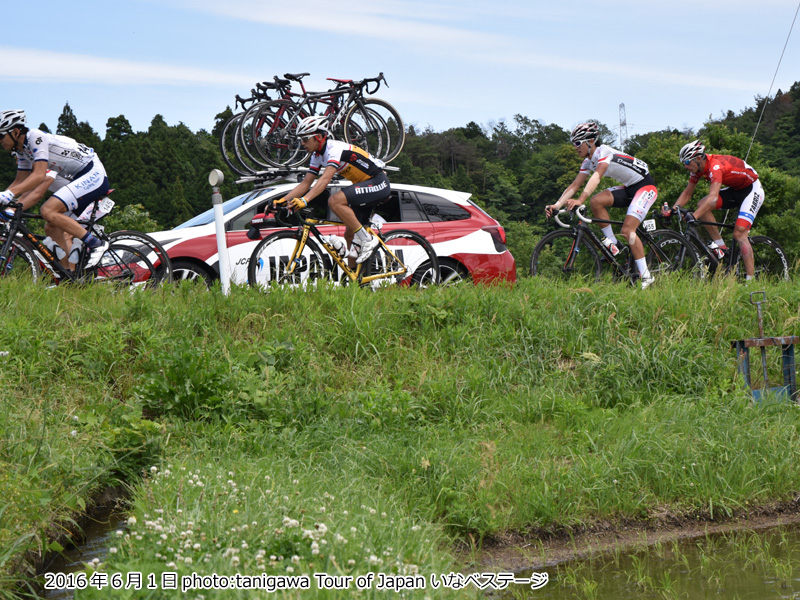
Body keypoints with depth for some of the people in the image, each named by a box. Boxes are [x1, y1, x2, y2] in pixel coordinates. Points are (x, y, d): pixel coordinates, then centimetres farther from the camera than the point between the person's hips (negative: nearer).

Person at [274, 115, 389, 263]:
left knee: (335, 201, -28)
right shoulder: (318, 155, 6)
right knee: (350, 235, 7)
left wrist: (305, 200, -47)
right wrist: (282, 201, -5)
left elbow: (325, 179, -36)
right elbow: (306, 183, 7)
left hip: (379, 183, -10)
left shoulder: (335, 148, -22)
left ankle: (367, 239, -19)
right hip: (365, 185, 10)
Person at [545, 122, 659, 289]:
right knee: (596, 201, -15)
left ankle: (646, 276, -14)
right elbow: (575, 185, 1)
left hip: (645, 186, -8)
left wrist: (580, 200, -52)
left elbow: (596, 177, -39)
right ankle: (612, 244, -4)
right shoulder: (588, 161, 4)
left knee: (627, 229, -21)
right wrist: (556, 205, -12)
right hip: (629, 188, 8)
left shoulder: (604, 152, -23)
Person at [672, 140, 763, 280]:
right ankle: (720, 247, -5)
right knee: (702, 205, -12)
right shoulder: (698, 167, -6)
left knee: (739, 234, -21)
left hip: (752, 190, -8)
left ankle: (751, 280, -19)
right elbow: (687, 193, 3)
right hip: (735, 190, 8)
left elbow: (713, 198, -44)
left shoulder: (715, 166, -32)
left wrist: (693, 216, -52)